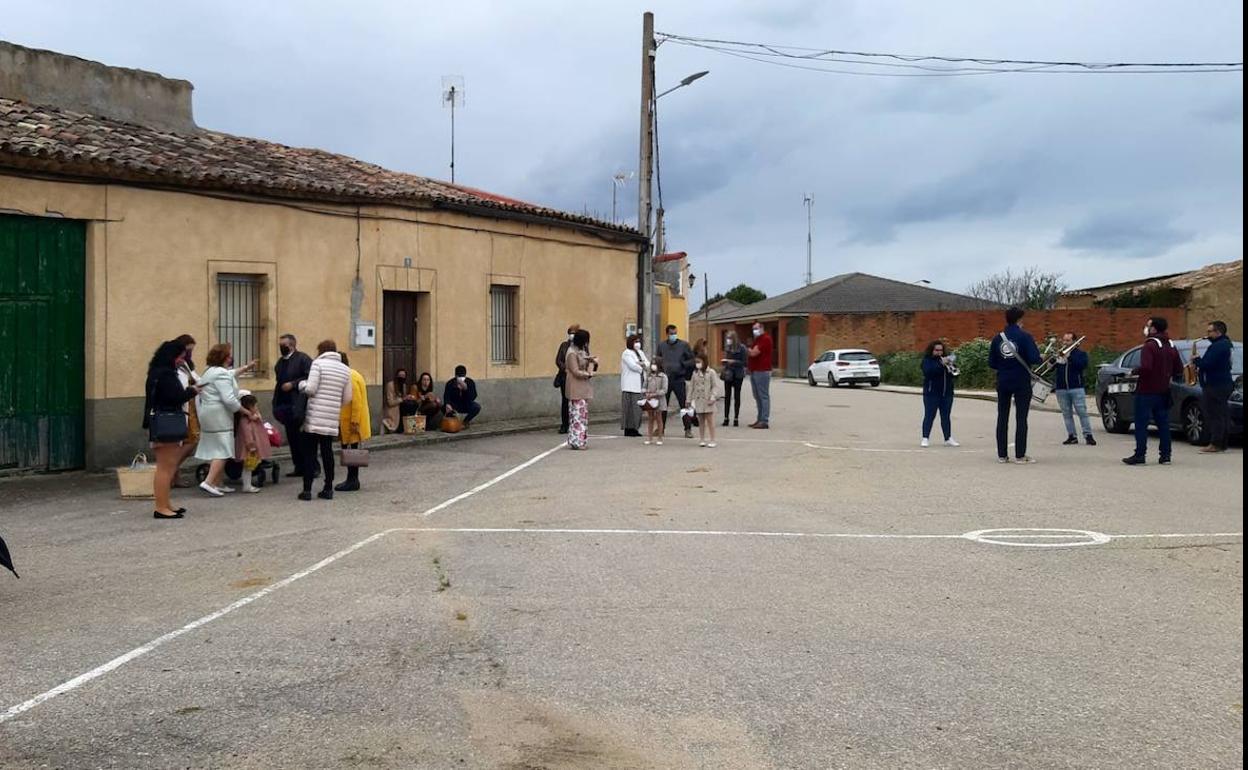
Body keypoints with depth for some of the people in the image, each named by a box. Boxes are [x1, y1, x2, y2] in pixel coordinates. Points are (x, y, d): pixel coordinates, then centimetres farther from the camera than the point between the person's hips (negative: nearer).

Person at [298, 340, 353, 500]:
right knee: (327, 451, 11)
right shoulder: (345, 369, 9)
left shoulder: (318, 363, -5)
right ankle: (328, 489, 12)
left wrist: (301, 385, 9)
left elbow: (310, 389, -11)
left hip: (315, 417, -4)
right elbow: (347, 398, 9)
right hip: (332, 418, 4)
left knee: (310, 452, 2)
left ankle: (307, 490, 1)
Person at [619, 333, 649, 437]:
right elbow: (632, 365, -16)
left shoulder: (641, 353, 21)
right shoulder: (627, 353, -4)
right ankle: (628, 428, -7)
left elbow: (648, 364, 12)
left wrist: (643, 364, -9)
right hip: (630, 386, -8)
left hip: (639, 385, 8)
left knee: (638, 407, 5)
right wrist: (642, 368, 0)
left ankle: (634, 428, 9)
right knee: (630, 407, -9)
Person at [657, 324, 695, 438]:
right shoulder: (662, 345, 9)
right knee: (662, 405, 7)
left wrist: (683, 364, -13)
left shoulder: (684, 345, 1)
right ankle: (661, 428, 18)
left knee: (684, 405, -4)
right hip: (665, 379, 3)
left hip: (679, 379, -3)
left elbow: (692, 360, 2)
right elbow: (656, 359, 20)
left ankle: (688, 429, 1)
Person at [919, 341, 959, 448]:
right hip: (932, 393, -5)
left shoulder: (945, 359, 13)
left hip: (947, 393, 5)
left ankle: (948, 439, 11)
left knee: (946, 417, 8)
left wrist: (950, 366, -8)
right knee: (929, 416, -2)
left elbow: (953, 374, 13)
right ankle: (925, 438, 1)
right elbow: (928, 372, -21)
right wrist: (941, 364, -26)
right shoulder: (927, 360, -2)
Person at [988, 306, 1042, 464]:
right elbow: (1035, 359, -17)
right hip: (1021, 382, -3)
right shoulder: (1024, 336, -10)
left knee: (1002, 418, 9)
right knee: (1021, 418, 2)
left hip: (1003, 382, 3)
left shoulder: (997, 338, 2)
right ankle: (1020, 455, 0)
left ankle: (1002, 455, 8)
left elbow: (991, 363, 3)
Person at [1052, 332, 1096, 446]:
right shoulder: (1058, 354, 16)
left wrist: (1069, 357, -16)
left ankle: (1088, 435, -3)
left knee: (1082, 412, -6)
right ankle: (1071, 436, 8)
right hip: (1061, 389, 4)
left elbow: (1083, 365, -13)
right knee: (1066, 414, 4)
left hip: (1076, 388, -4)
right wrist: (1054, 360, -10)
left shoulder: (1080, 354, 6)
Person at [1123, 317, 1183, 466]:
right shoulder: (1171, 347, 10)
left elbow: (1145, 367, -26)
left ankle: (1139, 455, -4)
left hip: (1147, 391, -7)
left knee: (1141, 424, -3)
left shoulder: (1149, 345, -15)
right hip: (1163, 392, 7)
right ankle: (1165, 455, 11)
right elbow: (1179, 369, 11)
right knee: (1163, 424, 10)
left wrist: (1134, 371, -8)